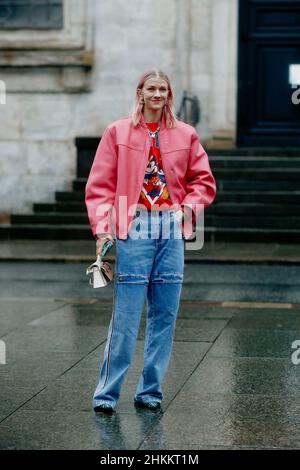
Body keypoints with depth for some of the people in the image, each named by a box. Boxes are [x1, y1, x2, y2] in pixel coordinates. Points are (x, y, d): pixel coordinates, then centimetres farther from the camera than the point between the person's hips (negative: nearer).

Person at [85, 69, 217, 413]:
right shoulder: (117, 132, 3)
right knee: (125, 316, -6)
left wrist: (189, 207, 0)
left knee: (165, 315, 5)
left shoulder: (185, 135, 11)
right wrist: (102, 228, -8)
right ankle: (106, 393, 4)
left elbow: (203, 180, 18)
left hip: (171, 230, 3)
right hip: (133, 229, -3)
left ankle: (149, 391, 15)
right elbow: (99, 185, 1)